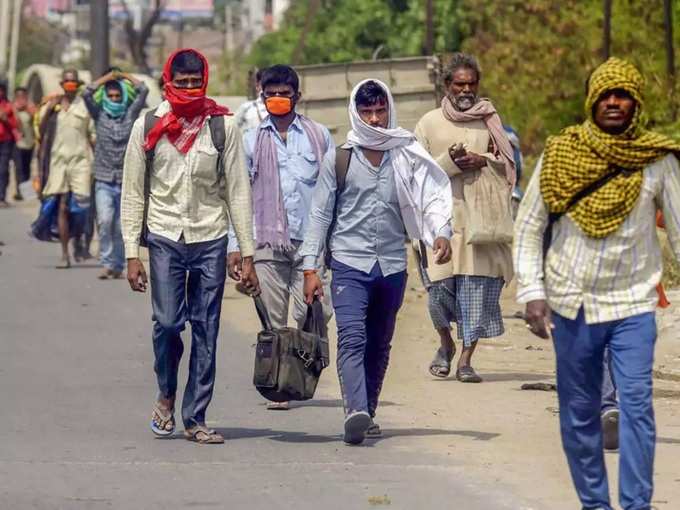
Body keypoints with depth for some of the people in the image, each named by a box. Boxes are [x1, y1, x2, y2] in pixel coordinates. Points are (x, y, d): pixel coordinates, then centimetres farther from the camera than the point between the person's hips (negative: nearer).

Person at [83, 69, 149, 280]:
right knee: (104, 221, -17)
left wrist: (124, 76, 9)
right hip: (104, 181, 0)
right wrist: (107, 78, 2)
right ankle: (107, 263, -11)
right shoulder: (99, 115, 6)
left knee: (120, 228, 3)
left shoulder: (130, 114, 6)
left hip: (126, 181, 0)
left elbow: (143, 91, -1)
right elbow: (87, 93, -5)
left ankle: (118, 266, 14)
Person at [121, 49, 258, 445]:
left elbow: (238, 191, 3)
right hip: (165, 237, -1)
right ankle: (166, 395, 16)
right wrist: (132, 253, -1)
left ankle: (195, 418, 8)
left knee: (206, 332, 0)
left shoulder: (223, 126, 1)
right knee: (167, 323, -11)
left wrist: (247, 254, -1)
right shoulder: (148, 127, 2)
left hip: (211, 238, 1)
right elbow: (133, 193, 5)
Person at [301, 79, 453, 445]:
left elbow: (431, 196, -4)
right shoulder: (339, 160, 4)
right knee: (352, 337, -18)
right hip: (349, 263, -2)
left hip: (392, 266, 2)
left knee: (379, 345, 11)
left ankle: (367, 413, 22)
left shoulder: (407, 157, 5)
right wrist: (310, 267, -1)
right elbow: (320, 214, 5)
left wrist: (441, 232, -25)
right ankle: (355, 412, -33)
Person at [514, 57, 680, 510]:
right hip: (571, 305, 2)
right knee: (578, 416, 8)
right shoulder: (560, 157, -2)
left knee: (637, 407, -13)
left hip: (633, 306, -2)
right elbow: (527, 229, 3)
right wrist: (532, 293, -7)